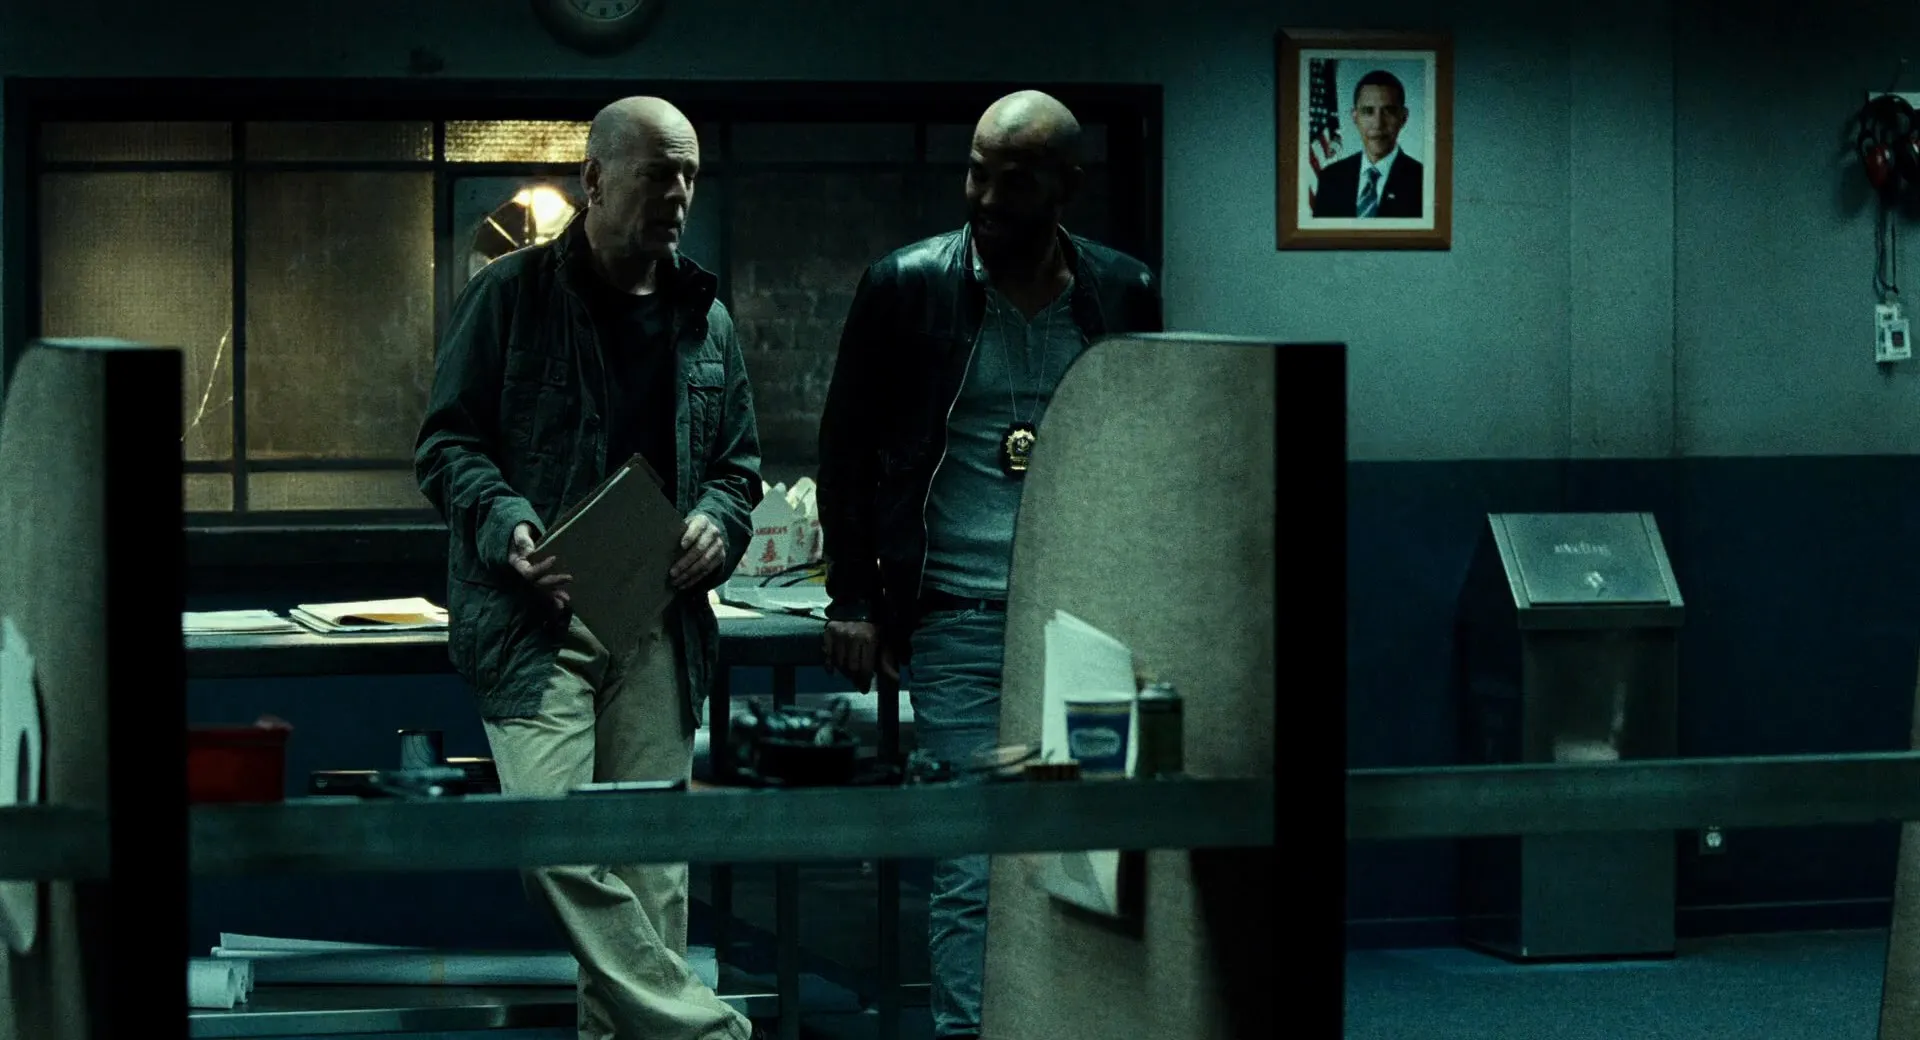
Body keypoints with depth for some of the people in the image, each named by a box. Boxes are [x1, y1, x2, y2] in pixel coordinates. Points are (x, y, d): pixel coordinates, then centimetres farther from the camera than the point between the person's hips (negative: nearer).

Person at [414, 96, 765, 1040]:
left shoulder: (701, 316, 16)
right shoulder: (511, 296, 2)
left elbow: (737, 460, 23)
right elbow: (447, 441, 1)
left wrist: (718, 523, 0)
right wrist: (506, 528, -17)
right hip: (534, 619, -4)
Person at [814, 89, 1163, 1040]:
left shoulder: (1122, 294, 6)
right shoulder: (907, 289, 0)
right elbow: (846, 449, 6)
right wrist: (854, 599, 2)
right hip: (962, 620, -2)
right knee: (972, 866, -6)